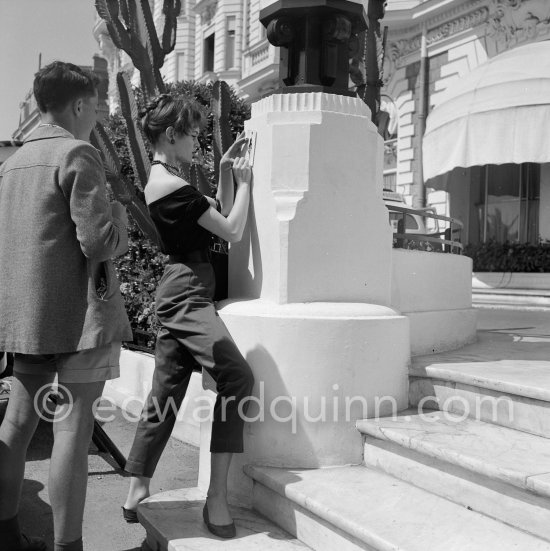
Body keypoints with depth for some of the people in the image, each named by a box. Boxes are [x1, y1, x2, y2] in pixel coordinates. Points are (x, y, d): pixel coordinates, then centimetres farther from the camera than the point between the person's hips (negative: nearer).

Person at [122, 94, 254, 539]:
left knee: (165, 395, 12)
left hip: (178, 291, 11)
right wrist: (244, 181, 1)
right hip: (188, 291, -11)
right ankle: (217, 497, -14)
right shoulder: (174, 187, -14)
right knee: (237, 379, -16)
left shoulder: (163, 181, 18)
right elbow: (232, 231, -11)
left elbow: (219, 215, 22)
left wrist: (226, 172, 14)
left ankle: (137, 494, 19)